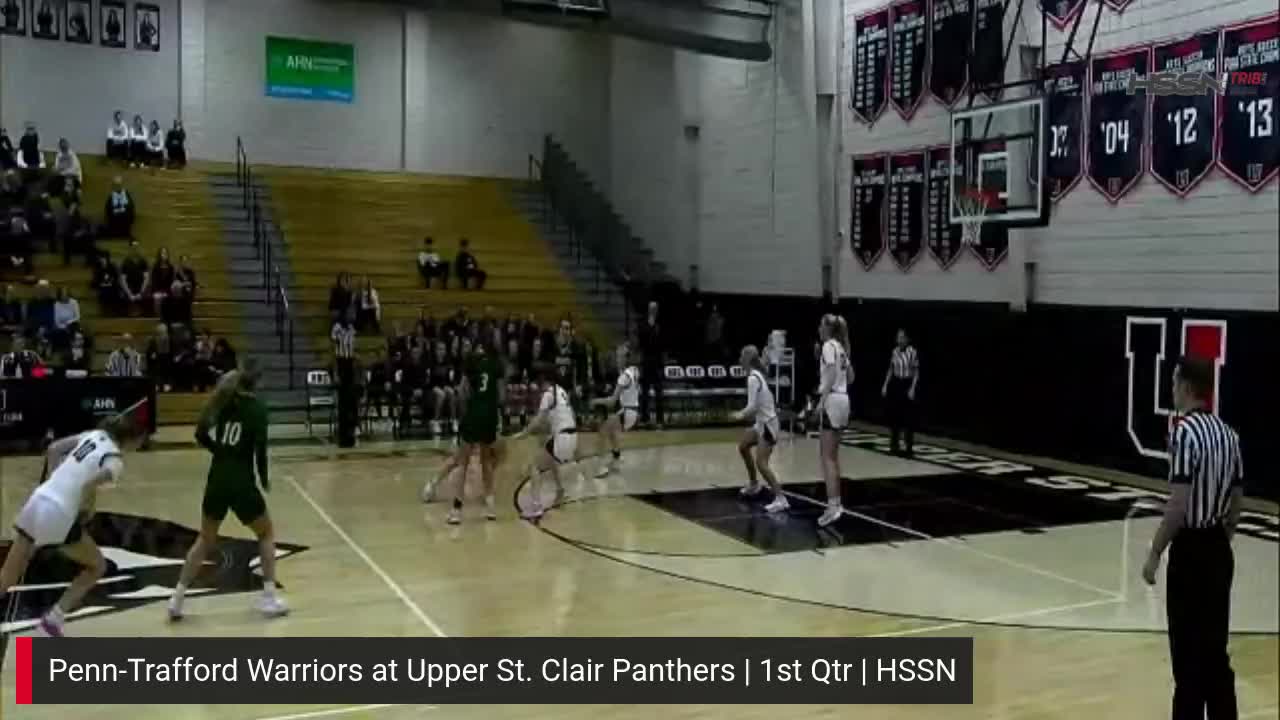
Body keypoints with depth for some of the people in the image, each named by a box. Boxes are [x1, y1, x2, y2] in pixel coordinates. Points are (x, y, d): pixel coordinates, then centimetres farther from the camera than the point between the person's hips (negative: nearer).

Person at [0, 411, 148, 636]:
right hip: (58, 515, -7)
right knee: (98, 567, 15)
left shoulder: (96, 434, 12)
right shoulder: (116, 462, -9)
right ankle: (53, 618, 8)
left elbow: (54, 448, 13)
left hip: (37, 502, 7)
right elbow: (89, 485, -24)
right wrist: (88, 511, -5)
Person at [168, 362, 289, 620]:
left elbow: (201, 436, 8)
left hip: (217, 480, 5)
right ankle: (269, 597, 10)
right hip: (242, 482, -5)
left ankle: (177, 599, 18)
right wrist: (264, 479, 1)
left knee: (205, 540, 22)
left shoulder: (222, 401, 6)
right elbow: (260, 448, -15)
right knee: (266, 534, 16)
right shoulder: (256, 407, -8)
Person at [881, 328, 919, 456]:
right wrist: (885, 385, 9)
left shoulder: (913, 352, -11)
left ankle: (908, 447, 3)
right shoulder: (895, 351, 5)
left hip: (907, 384, -5)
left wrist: (912, 388, -14)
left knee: (908, 417, -3)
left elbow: (916, 372, -9)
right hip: (895, 384, 5)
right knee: (894, 415, 9)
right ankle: (894, 445, 19)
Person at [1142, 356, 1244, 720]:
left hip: (1191, 551, -8)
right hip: (1219, 550, 8)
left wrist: (1155, 553, -14)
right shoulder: (1228, 433, 9)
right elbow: (1236, 503, 14)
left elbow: (1178, 504, -21)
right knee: (1215, 648, 15)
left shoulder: (1185, 431, -17)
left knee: (1189, 651, -1)